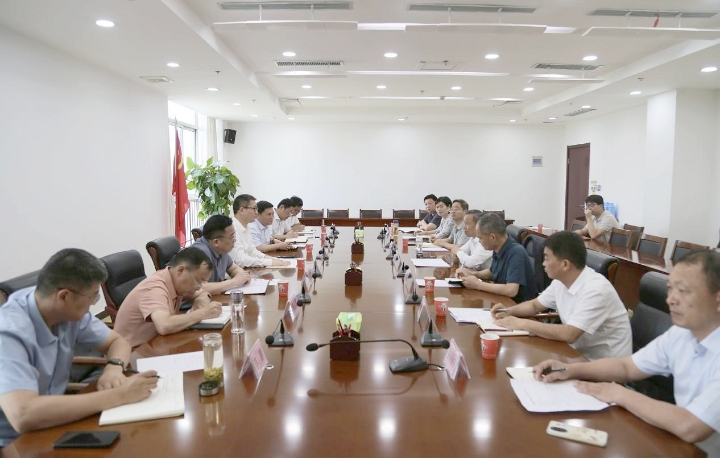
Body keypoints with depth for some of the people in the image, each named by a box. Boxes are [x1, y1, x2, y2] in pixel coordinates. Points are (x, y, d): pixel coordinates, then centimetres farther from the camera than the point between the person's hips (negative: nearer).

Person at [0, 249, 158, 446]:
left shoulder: (68, 311, -7)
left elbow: (117, 341, 5)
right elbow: (24, 416, -40)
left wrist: (114, 367, -18)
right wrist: (119, 395, -36)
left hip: (52, 425, 6)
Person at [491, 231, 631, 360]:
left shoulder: (595, 289, -25)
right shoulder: (560, 281, 0)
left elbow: (569, 334, -33)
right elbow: (535, 305, 16)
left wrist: (522, 324, -25)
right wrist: (509, 311, -4)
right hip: (578, 353, 7)